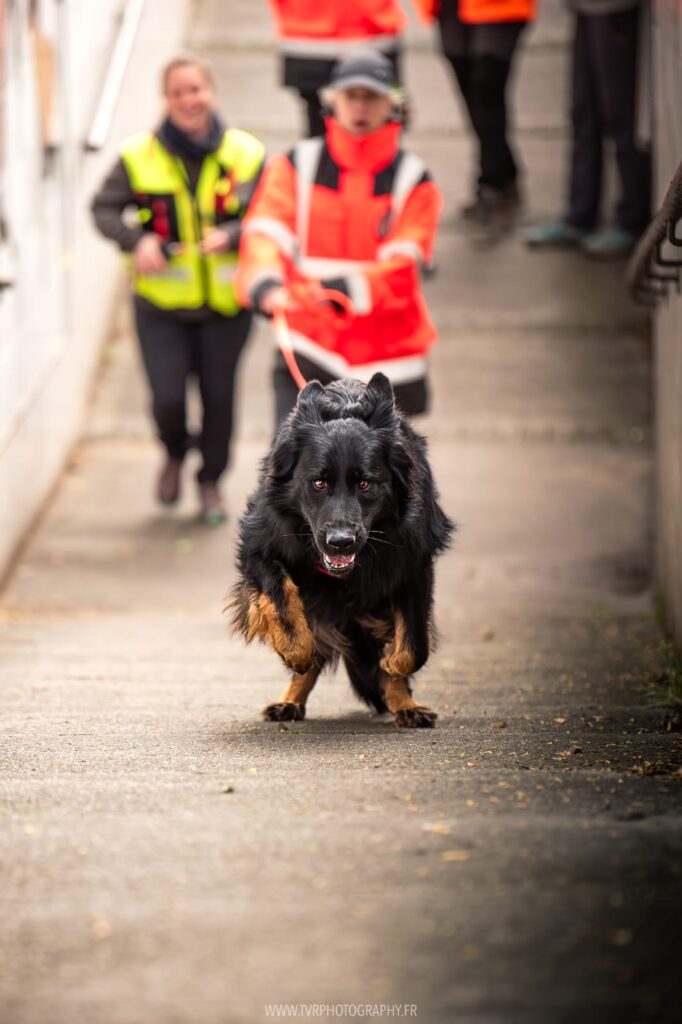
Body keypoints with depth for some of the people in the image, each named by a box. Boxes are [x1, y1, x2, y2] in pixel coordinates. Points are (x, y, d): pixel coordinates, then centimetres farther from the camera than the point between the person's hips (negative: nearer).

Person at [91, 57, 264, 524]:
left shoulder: (245, 153, -6)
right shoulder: (140, 155, -6)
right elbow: (104, 209, -5)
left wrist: (231, 236, -29)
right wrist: (137, 240, -24)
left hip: (227, 304, 0)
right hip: (162, 304, 0)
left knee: (219, 395, 8)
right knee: (168, 397, -6)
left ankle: (212, 481, 34)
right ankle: (175, 455, 30)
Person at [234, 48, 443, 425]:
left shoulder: (413, 180, -3)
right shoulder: (295, 167, 1)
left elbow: (401, 269, -15)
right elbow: (264, 235, -13)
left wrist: (342, 289, -35)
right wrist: (266, 286, -36)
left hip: (386, 359, 1)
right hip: (309, 354, -1)